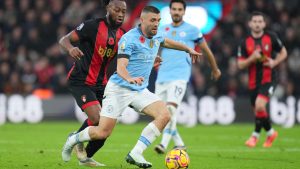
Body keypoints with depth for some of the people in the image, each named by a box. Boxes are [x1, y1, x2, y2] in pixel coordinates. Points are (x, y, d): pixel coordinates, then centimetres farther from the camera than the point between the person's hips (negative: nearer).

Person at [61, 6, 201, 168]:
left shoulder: (156, 37, 7)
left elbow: (167, 42, 34)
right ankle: (74, 139, 21)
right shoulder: (129, 38, -17)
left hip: (140, 90, 7)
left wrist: (188, 49, 42)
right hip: (119, 89, -7)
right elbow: (120, 67, -28)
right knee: (102, 133, -12)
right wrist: (129, 78, -49)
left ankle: (135, 154, -14)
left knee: (164, 115, -17)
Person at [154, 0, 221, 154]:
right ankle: (179, 144, 19)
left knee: (171, 108, -23)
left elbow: (206, 50, 14)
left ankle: (164, 144, -30)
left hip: (179, 76, -5)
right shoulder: (163, 30, 14)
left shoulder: (191, 30, 3)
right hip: (162, 76, 5)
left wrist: (215, 69, 23)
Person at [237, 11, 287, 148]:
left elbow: (283, 53, 9)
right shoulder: (245, 43, 0)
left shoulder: (271, 38, -3)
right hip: (253, 82, 3)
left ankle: (255, 135, -8)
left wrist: (274, 62, -9)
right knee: (258, 111, 9)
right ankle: (270, 132, 36)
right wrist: (252, 58, -18)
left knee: (259, 105, -24)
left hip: (268, 79, -3)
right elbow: (240, 65, 0)